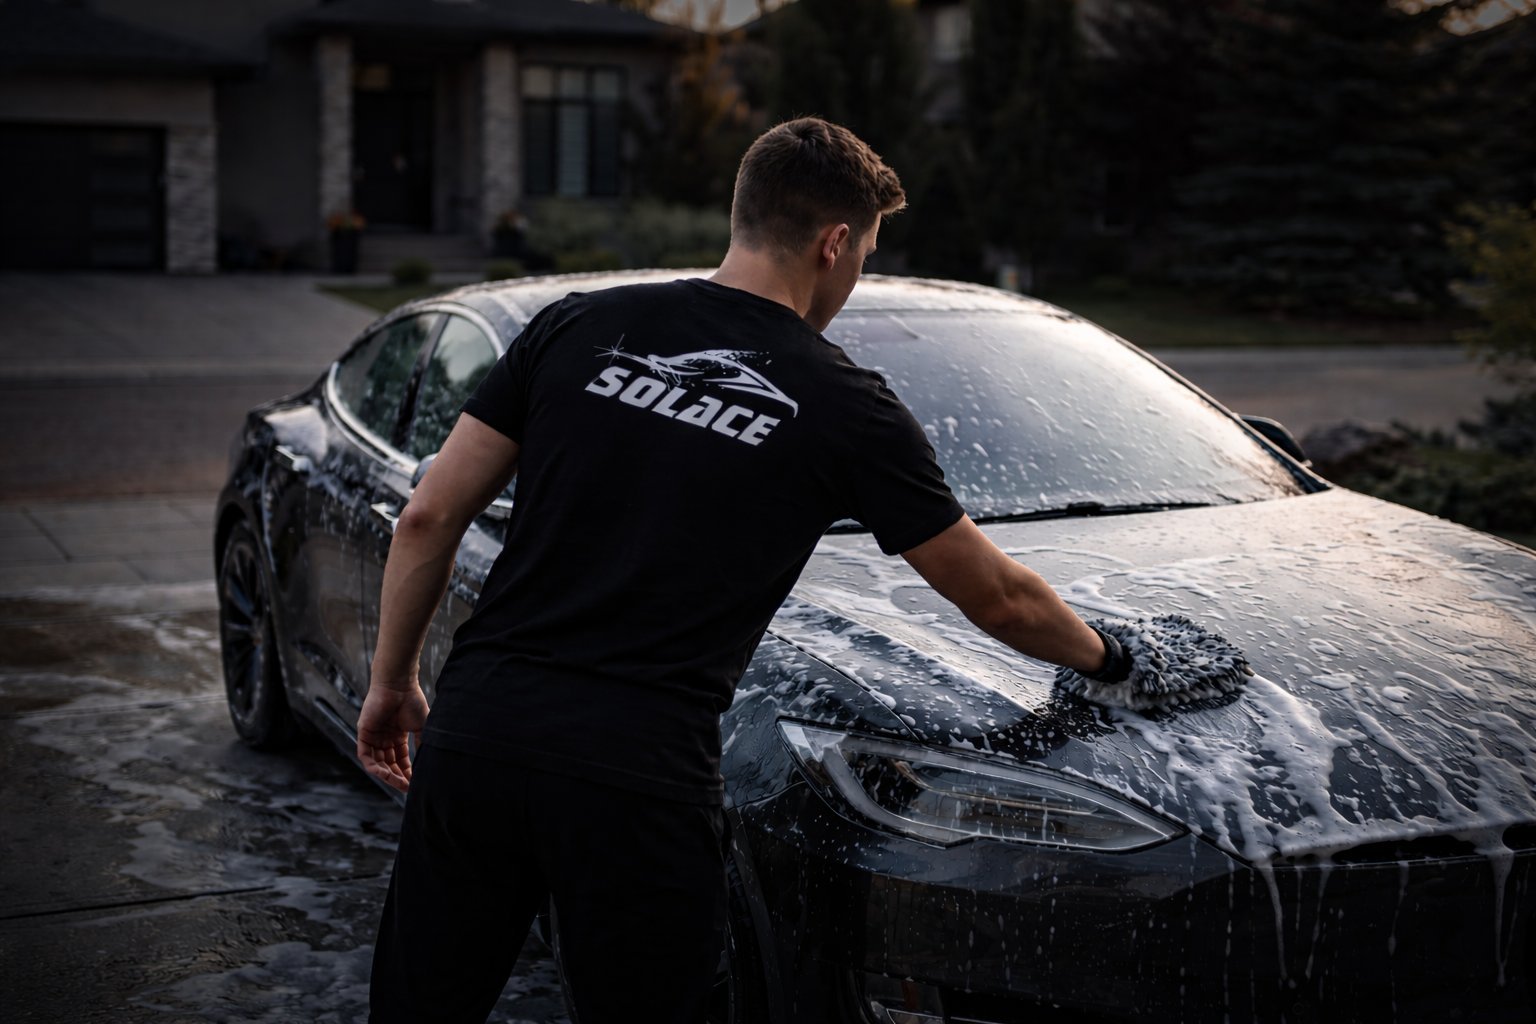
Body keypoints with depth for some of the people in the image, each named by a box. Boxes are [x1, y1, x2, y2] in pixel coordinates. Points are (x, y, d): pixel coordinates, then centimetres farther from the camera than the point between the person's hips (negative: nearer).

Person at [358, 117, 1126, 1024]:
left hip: (474, 734, 3)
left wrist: (392, 680, 21)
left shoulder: (578, 327, 8)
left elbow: (429, 521, 8)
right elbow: (998, 601, 12)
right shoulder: (847, 408, 2)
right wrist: (1101, 653, 32)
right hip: (643, 779, -3)